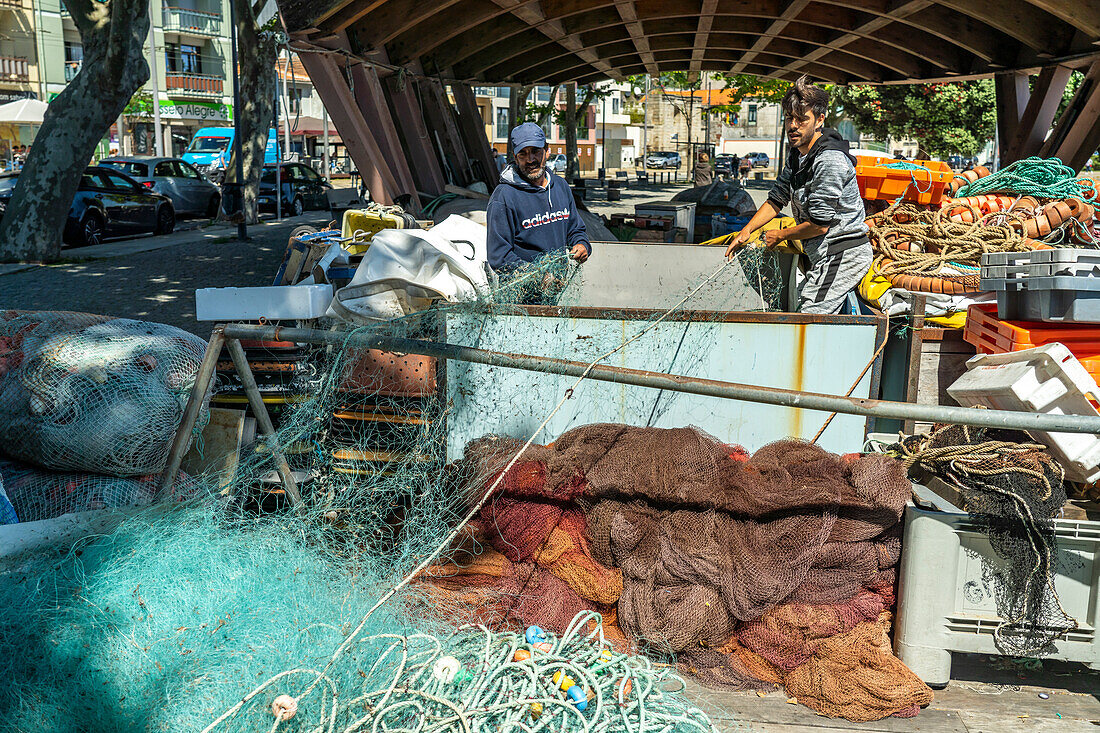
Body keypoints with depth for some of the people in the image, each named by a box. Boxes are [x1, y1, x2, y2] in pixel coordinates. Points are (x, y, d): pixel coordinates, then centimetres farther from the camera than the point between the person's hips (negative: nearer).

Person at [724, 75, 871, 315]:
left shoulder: (830, 160, -22)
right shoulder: (797, 156, 9)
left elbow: (820, 223, -22)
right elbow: (777, 199, 16)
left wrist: (780, 236, -6)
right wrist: (746, 231, 3)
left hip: (843, 254, -10)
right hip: (828, 254, 10)